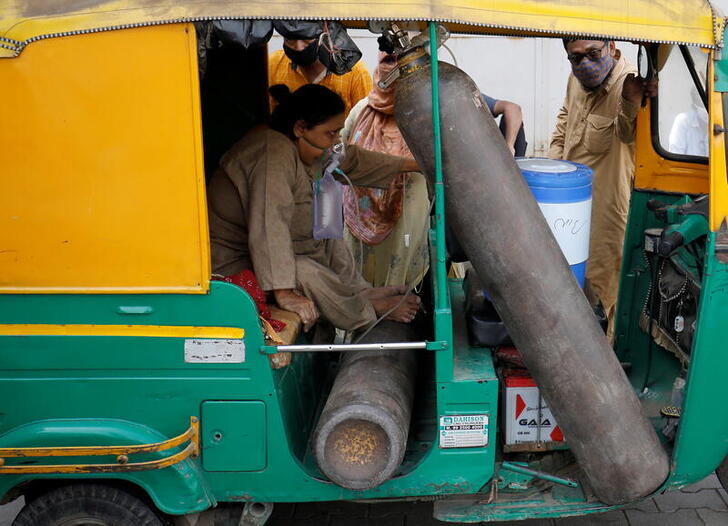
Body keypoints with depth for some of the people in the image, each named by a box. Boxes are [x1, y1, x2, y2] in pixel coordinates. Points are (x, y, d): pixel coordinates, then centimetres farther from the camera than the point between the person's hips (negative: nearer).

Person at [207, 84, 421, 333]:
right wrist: (284, 294, -41)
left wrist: (410, 165, 22)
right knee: (305, 273, -25)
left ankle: (359, 290, 8)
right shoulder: (274, 154, -30)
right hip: (233, 263, -10)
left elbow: (352, 159, 16)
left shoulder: (304, 146, 0)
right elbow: (269, 226, -38)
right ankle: (365, 308, -1)